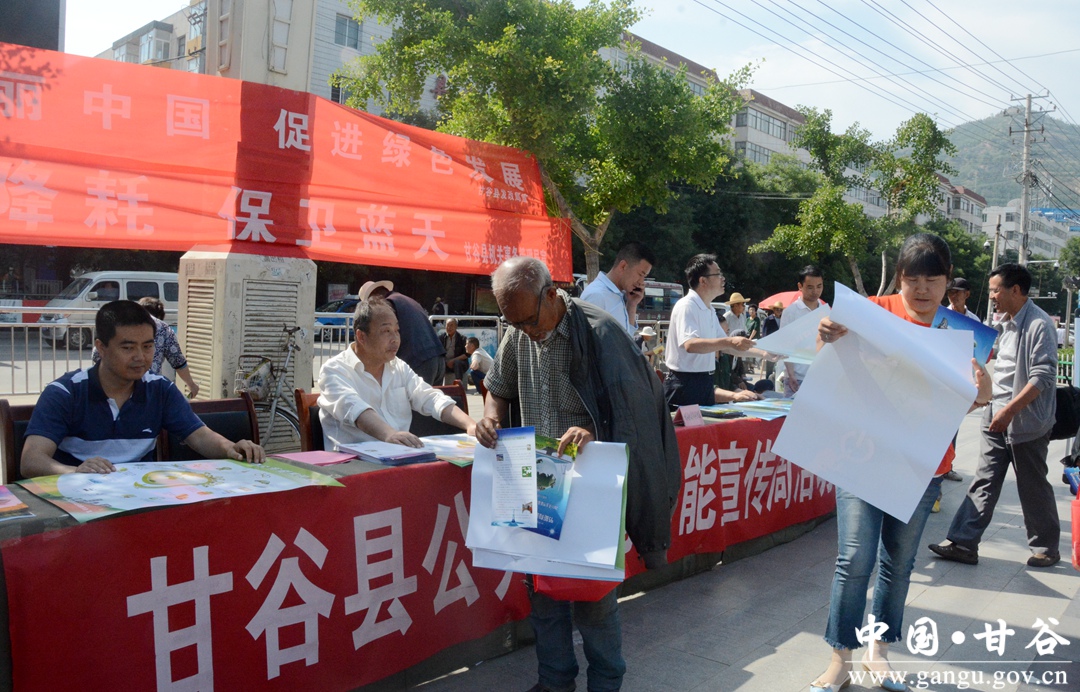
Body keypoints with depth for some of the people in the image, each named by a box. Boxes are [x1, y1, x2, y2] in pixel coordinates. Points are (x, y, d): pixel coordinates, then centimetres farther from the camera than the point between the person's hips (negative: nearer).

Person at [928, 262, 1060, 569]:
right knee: (983, 484, 5)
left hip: (1026, 422, -8)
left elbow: (1043, 376, -21)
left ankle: (1046, 547, 24)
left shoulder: (1039, 324, -16)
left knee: (1033, 488, 7)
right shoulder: (1008, 324, 12)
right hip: (998, 419, 8)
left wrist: (1009, 410, -25)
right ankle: (963, 543, 5)